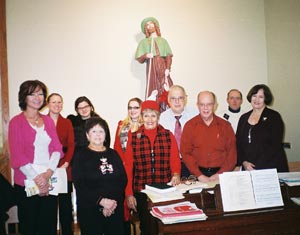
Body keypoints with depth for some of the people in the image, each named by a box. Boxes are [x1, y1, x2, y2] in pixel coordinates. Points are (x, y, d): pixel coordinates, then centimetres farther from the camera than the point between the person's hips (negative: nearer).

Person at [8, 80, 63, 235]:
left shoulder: (48, 120, 11)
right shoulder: (16, 122, -2)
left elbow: (57, 148, 5)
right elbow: (17, 155, -8)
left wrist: (48, 173, -10)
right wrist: (37, 179, -12)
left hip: (50, 181, 4)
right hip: (26, 183, -3)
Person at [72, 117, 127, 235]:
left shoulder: (113, 154, 11)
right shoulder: (80, 156, 1)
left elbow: (123, 180, 4)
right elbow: (80, 186, -9)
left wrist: (113, 203, -9)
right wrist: (101, 201, -18)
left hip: (115, 209, 3)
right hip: (90, 211, -3)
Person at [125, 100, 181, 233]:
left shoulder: (168, 135, 2)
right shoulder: (133, 137, 0)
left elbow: (175, 159, 1)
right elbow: (128, 167, 1)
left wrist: (176, 174, -20)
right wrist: (129, 193, -2)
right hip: (141, 191, 0)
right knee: (145, 226, 12)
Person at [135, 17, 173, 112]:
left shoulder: (163, 40, 19)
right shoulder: (144, 42, 17)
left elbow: (169, 56, 8)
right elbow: (139, 59, 10)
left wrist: (167, 68, -8)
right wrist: (145, 56, -13)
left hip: (163, 67, 1)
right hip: (151, 68, -1)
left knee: (165, 90, -11)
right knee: (153, 91, -10)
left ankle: (165, 111, -10)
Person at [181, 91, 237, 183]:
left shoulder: (225, 126, 8)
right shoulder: (189, 125, 5)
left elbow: (232, 152, 5)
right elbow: (186, 153, 0)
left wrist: (220, 174, -7)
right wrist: (199, 175, -9)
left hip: (220, 175, 1)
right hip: (197, 175, -1)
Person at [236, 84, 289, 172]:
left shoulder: (274, 116, -2)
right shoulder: (243, 118, 11)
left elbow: (275, 145, -10)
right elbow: (238, 143, 9)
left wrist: (258, 165, -16)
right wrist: (244, 162, -7)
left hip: (270, 167, -3)